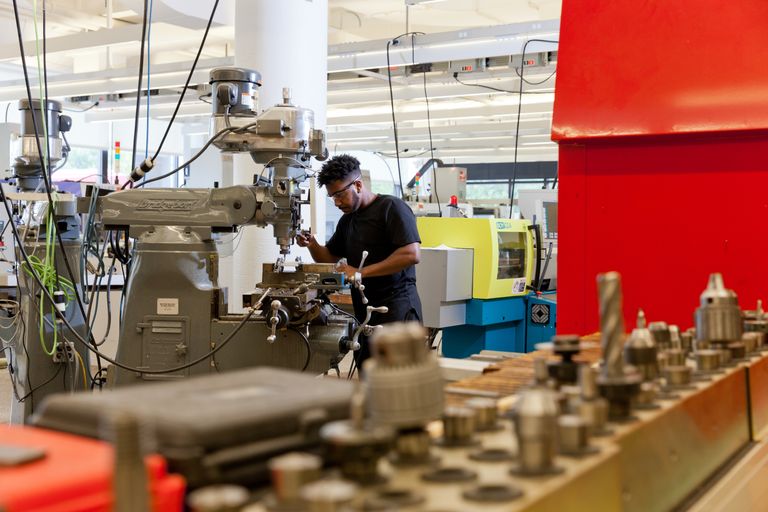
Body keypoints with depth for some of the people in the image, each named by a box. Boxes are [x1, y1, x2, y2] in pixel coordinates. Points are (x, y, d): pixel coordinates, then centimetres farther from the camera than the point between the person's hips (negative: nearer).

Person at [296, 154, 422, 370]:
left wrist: (361, 272, -18)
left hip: (396, 310, -8)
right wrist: (312, 244, 3)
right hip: (364, 312, 8)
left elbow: (411, 254, -17)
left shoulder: (392, 207, -6)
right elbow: (330, 258, 26)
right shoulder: (347, 220, 19)